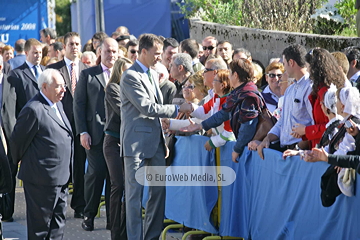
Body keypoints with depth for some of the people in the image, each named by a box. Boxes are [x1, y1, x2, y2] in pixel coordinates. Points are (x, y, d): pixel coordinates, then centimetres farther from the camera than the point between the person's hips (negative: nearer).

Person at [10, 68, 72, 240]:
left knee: (57, 226, 15)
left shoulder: (57, 105, 12)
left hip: (60, 179, 9)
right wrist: (19, 161, 3)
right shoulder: (34, 110, -19)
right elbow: (17, 140, -12)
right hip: (42, 180, -9)